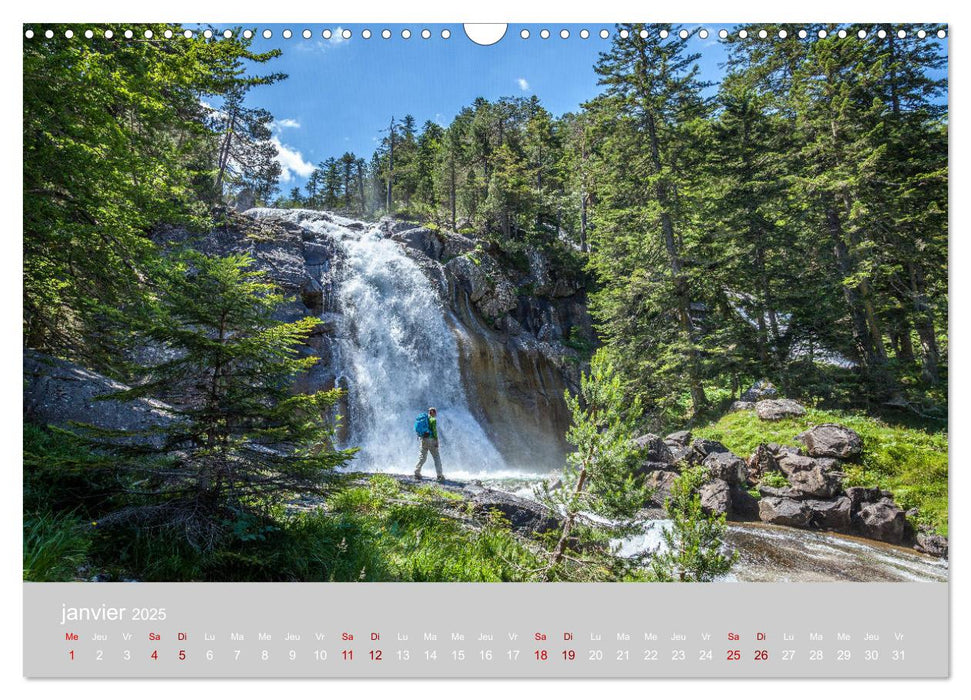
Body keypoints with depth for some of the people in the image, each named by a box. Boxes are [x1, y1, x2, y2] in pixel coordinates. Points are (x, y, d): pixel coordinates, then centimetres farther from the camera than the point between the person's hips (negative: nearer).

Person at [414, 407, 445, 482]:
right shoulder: (433, 420, -7)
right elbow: (434, 431, -14)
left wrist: (419, 440, 19)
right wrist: (436, 441, -12)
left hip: (422, 439, 6)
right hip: (431, 439, -6)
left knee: (422, 457, 15)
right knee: (436, 457, 0)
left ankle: (417, 473, 11)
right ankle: (439, 475, -4)